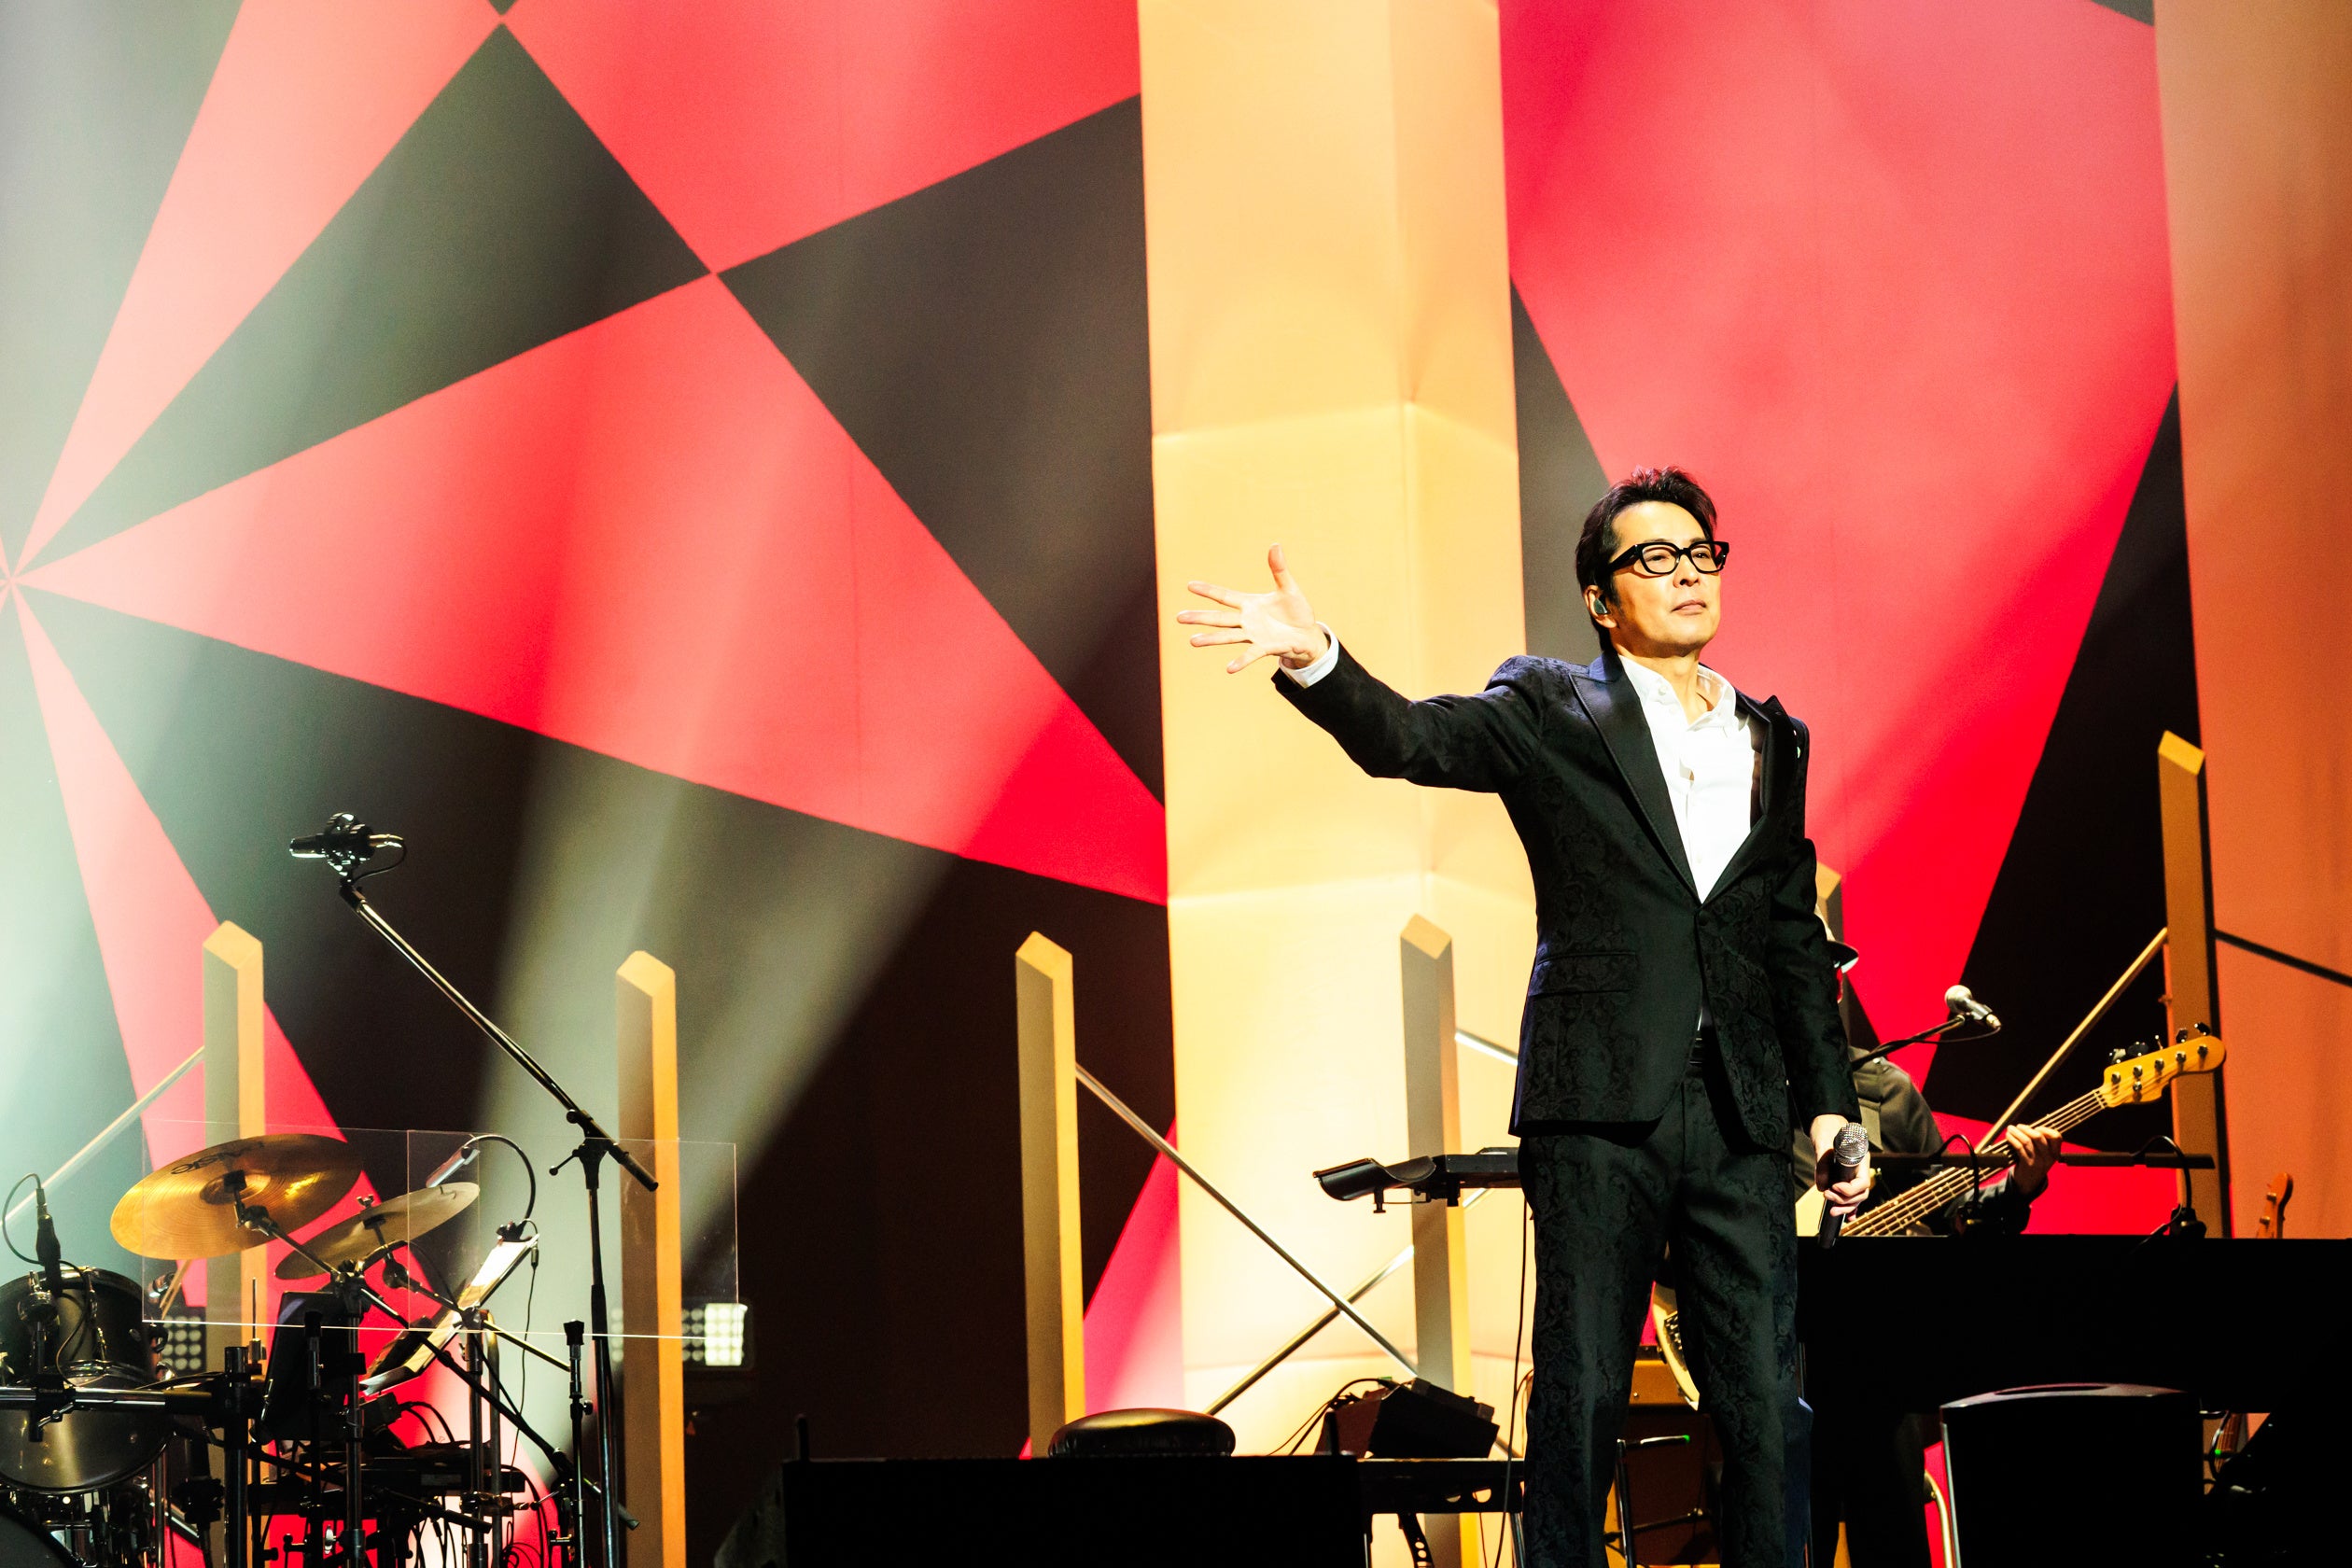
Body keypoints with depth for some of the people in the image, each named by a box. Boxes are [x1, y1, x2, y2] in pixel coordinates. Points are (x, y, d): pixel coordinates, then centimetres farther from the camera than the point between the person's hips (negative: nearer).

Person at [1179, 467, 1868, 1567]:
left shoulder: (1771, 739, 18)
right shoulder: (1553, 711, 6)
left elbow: (1795, 936, 20)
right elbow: (1411, 740, -11)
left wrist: (1827, 1099, 12)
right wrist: (1312, 659, -31)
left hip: (1738, 1112, 4)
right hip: (1601, 1104, -3)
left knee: (1766, 1405, 1)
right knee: (1581, 1395, -2)